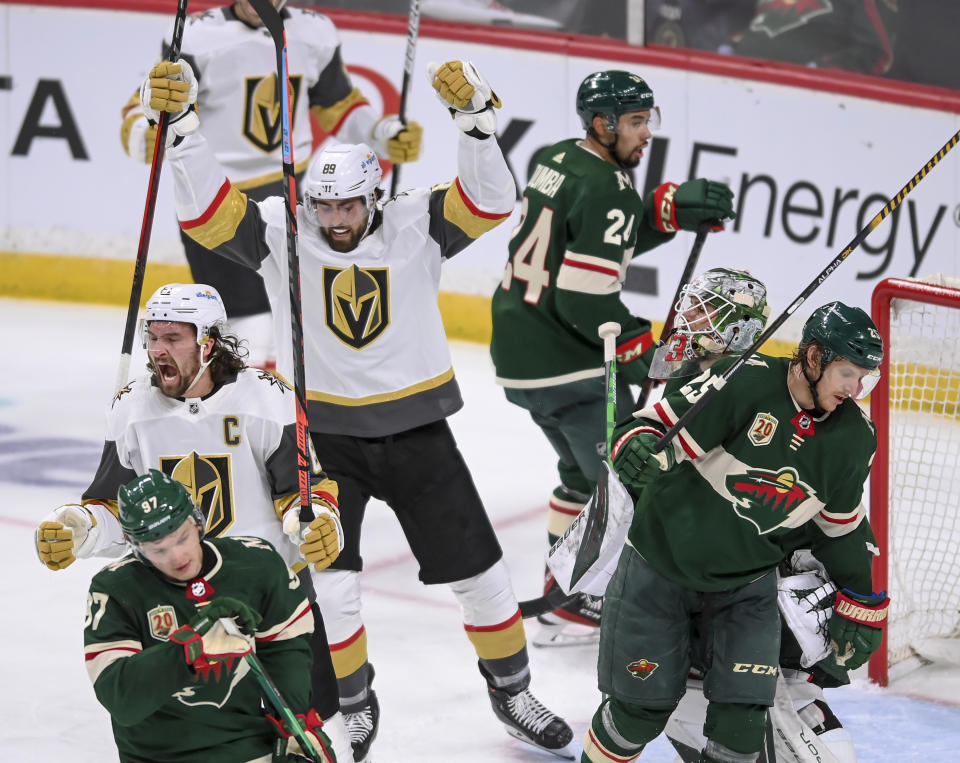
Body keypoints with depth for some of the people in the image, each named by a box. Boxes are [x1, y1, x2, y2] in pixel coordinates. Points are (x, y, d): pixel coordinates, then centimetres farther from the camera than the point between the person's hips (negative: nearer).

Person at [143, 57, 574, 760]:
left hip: (416, 432, 1)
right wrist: (177, 124, -28)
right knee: (329, 584, -7)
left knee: (480, 573, 6)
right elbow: (206, 209, -16)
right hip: (325, 435, -1)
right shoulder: (281, 233, -7)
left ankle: (512, 691, 28)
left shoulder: (415, 225, -7)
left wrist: (474, 115, -32)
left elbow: (489, 200, -19)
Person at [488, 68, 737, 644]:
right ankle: (571, 606, -1)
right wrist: (641, 349, -12)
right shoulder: (608, 189, -19)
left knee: (587, 467, 26)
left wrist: (672, 208, 3)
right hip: (568, 365, -10)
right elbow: (585, 298, -24)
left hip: (518, 354, 10)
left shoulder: (557, 160, 9)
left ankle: (562, 585, 33)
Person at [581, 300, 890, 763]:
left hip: (746, 582, 4)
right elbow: (658, 425, -18)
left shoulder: (853, 438, -4)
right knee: (642, 706, 3)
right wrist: (638, 448, -41)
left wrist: (862, 604, 14)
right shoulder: (743, 382, -21)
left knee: (742, 715, -7)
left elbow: (841, 525, 11)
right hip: (661, 563, -4)